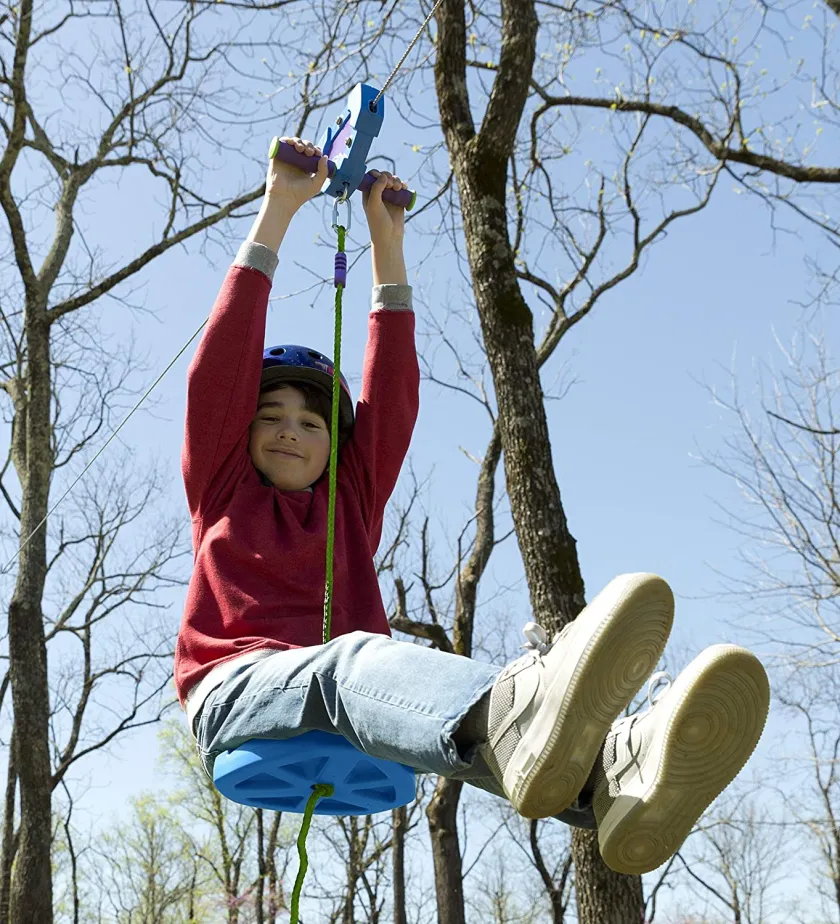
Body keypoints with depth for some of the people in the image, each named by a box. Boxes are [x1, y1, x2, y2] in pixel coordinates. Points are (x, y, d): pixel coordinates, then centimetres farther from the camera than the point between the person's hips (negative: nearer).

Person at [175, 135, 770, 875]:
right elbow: (223, 362, 13)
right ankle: (517, 719, -74)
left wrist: (387, 241, 26)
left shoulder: (351, 500, 29)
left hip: (351, 716, 4)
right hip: (239, 693, -3)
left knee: (460, 717, -32)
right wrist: (278, 209, 13)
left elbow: (391, 391, 24)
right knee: (353, 656, -39)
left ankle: (615, 779, -66)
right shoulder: (223, 488, 21)